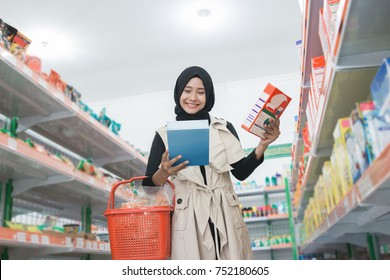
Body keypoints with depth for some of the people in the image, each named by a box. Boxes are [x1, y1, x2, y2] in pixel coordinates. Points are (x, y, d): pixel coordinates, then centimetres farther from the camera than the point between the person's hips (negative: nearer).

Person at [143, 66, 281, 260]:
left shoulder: (224, 129, 12)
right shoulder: (164, 135, 7)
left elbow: (241, 172, 7)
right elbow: (148, 185, 2)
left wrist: (263, 144, -6)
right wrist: (164, 173, -19)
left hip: (224, 219, 2)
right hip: (186, 221, -1)